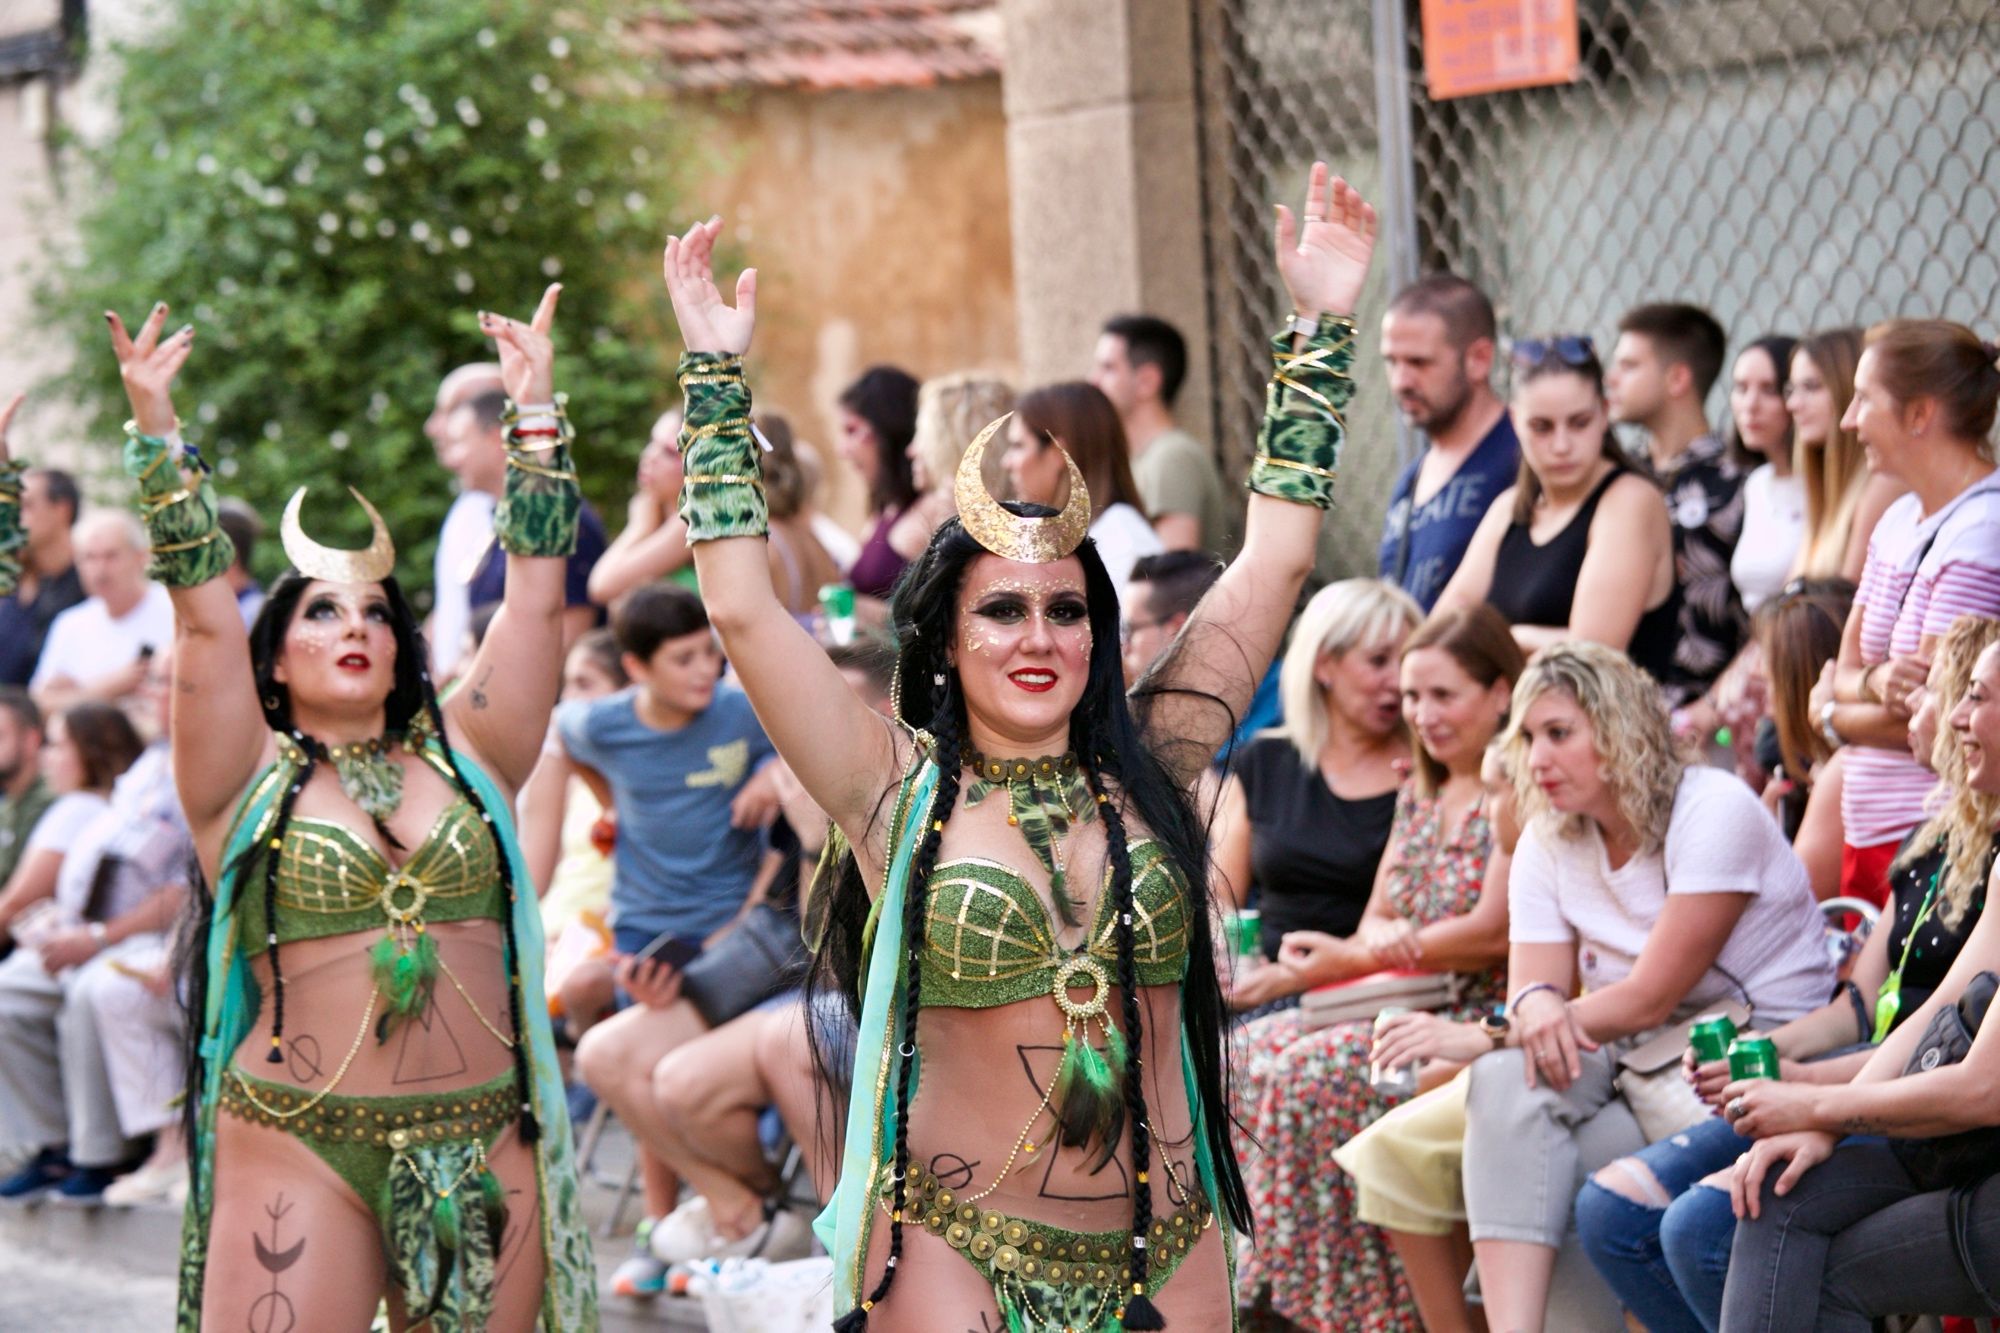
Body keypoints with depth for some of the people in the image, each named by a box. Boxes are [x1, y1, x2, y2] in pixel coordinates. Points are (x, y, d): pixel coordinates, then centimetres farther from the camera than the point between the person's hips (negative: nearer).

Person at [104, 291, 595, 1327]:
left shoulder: (465, 755, 13)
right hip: (301, 1151, -3)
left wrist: (536, 417, 9)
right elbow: (204, 616, -2)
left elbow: (536, 598, 11)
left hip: (486, 1151, 3)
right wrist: (156, 433, -8)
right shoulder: (249, 778, 6)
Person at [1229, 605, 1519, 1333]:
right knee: (1248, 1054, -7)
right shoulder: (1420, 794, 18)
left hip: (1485, 1019, -9)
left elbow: (1495, 932, -16)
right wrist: (1389, 941, -12)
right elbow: (1377, 919, 15)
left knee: (1312, 1074, -26)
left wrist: (1356, 958, -9)